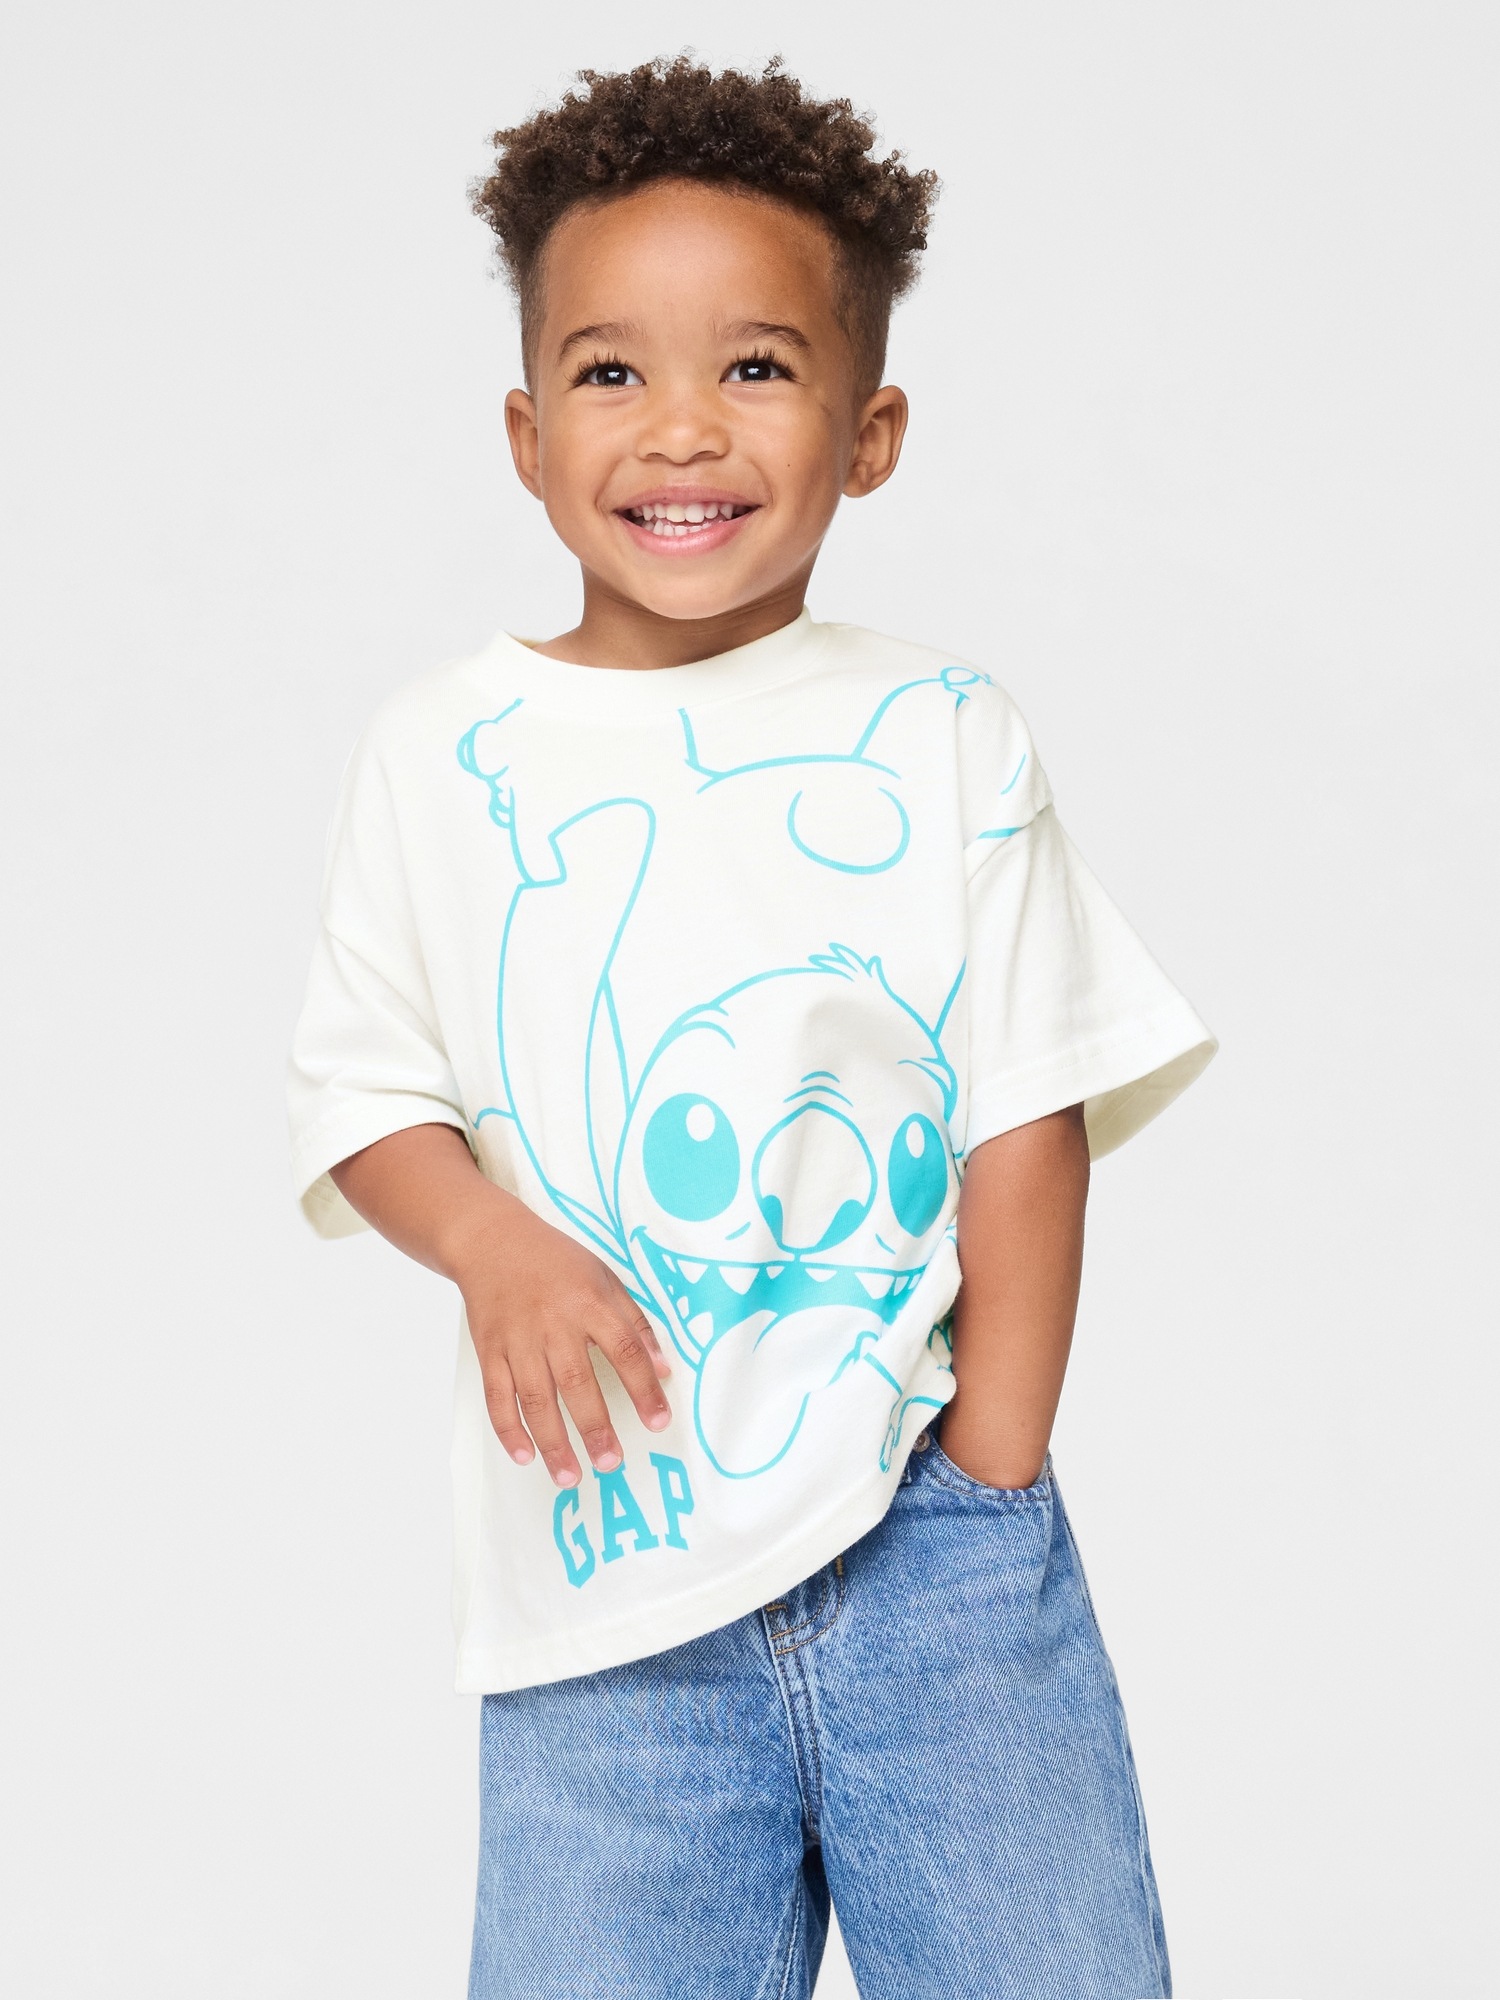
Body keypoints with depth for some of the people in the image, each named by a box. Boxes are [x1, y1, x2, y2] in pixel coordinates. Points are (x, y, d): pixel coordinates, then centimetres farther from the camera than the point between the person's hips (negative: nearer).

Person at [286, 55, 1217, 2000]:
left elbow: (1031, 1114, 2)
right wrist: (491, 1244, -12)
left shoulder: (942, 735, 2)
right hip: (604, 1565, 0)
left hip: (934, 1540, 0)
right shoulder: (442, 753, 4)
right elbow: (358, 1090, 9)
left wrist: (989, 1481, -3)